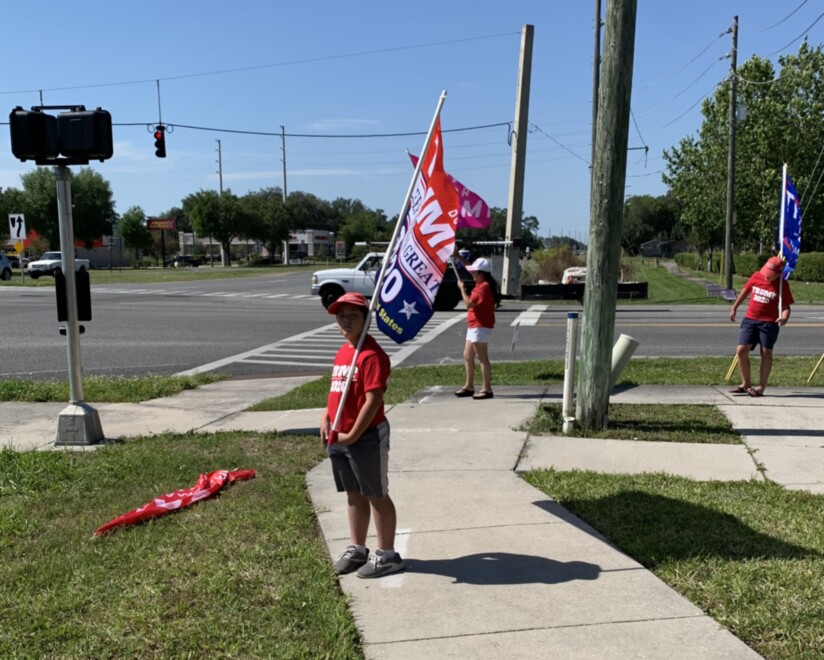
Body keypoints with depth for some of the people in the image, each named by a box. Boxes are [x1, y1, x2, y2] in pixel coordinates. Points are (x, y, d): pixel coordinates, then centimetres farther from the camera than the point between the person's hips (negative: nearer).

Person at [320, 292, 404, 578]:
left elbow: (373, 401, -22)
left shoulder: (372, 354, -18)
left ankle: (386, 555, 17)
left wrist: (353, 436, -20)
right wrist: (326, 417, 3)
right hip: (339, 436, 9)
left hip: (367, 437, -9)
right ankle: (357, 549, 32)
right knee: (354, 494, 19)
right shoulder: (342, 351, 11)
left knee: (377, 495, 4)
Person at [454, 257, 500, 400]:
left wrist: (462, 288, -11)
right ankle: (469, 386, 21)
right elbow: (470, 267, 25)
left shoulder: (484, 287, -18)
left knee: (482, 358, -7)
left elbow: (469, 303, -22)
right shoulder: (481, 284, 12)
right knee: (467, 357, 14)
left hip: (480, 327, -11)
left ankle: (487, 389, -3)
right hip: (474, 326, 11)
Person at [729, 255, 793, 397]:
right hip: (750, 319, 4)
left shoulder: (782, 285, -7)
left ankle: (761, 387, 8)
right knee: (741, 351, -3)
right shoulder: (756, 276, 3)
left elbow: (786, 306, -8)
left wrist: (784, 318, -30)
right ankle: (746, 384, 12)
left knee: (766, 352, -1)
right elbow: (745, 292, 18)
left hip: (769, 322, -4)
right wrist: (734, 308, 23)